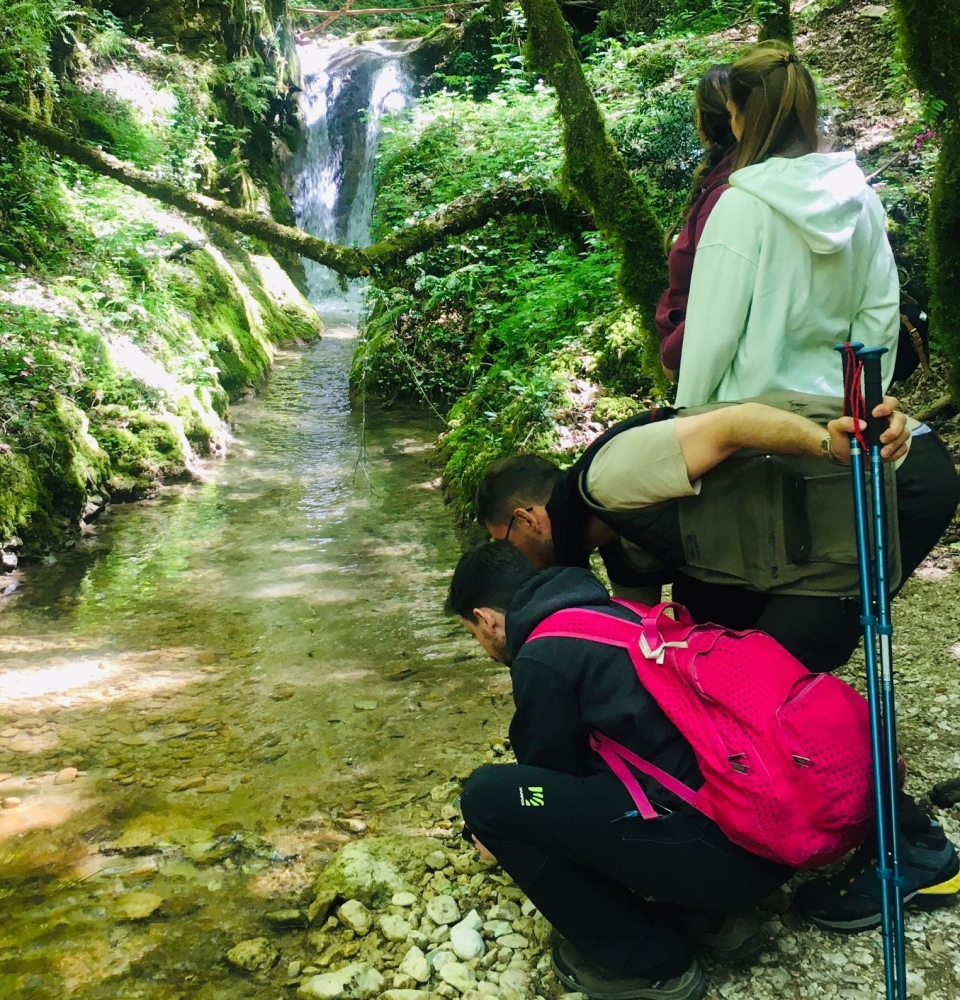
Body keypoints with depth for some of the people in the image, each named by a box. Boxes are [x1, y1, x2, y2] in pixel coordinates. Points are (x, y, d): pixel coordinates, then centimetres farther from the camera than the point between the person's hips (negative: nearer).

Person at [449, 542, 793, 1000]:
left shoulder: (542, 658, -8)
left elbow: (549, 773, 6)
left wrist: (496, 827, 27)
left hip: (722, 846, -9)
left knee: (488, 795, -6)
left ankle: (649, 961, 6)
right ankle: (707, 917, 19)